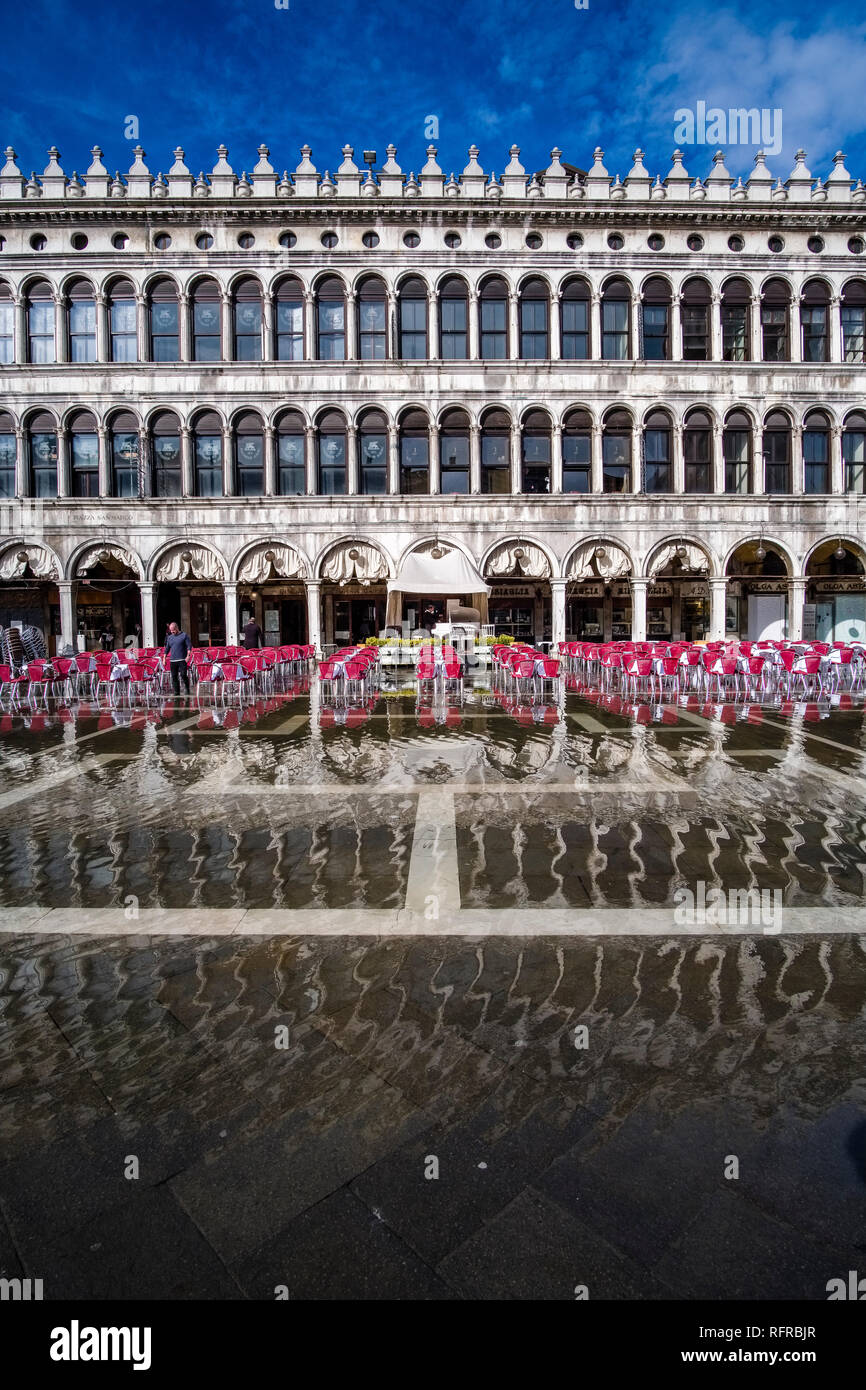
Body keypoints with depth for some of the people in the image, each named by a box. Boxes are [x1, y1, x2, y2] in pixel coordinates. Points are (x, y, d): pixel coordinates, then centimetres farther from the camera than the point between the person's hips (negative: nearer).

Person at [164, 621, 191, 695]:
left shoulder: (184, 635, 3)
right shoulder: (169, 637, 15)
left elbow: (188, 646, -2)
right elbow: (167, 648, 20)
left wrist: (188, 656, -13)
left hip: (182, 660, -4)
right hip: (172, 660, 5)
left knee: (183, 675, -11)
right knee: (174, 676, 3)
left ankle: (187, 689, 7)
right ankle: (176, 691, 9)